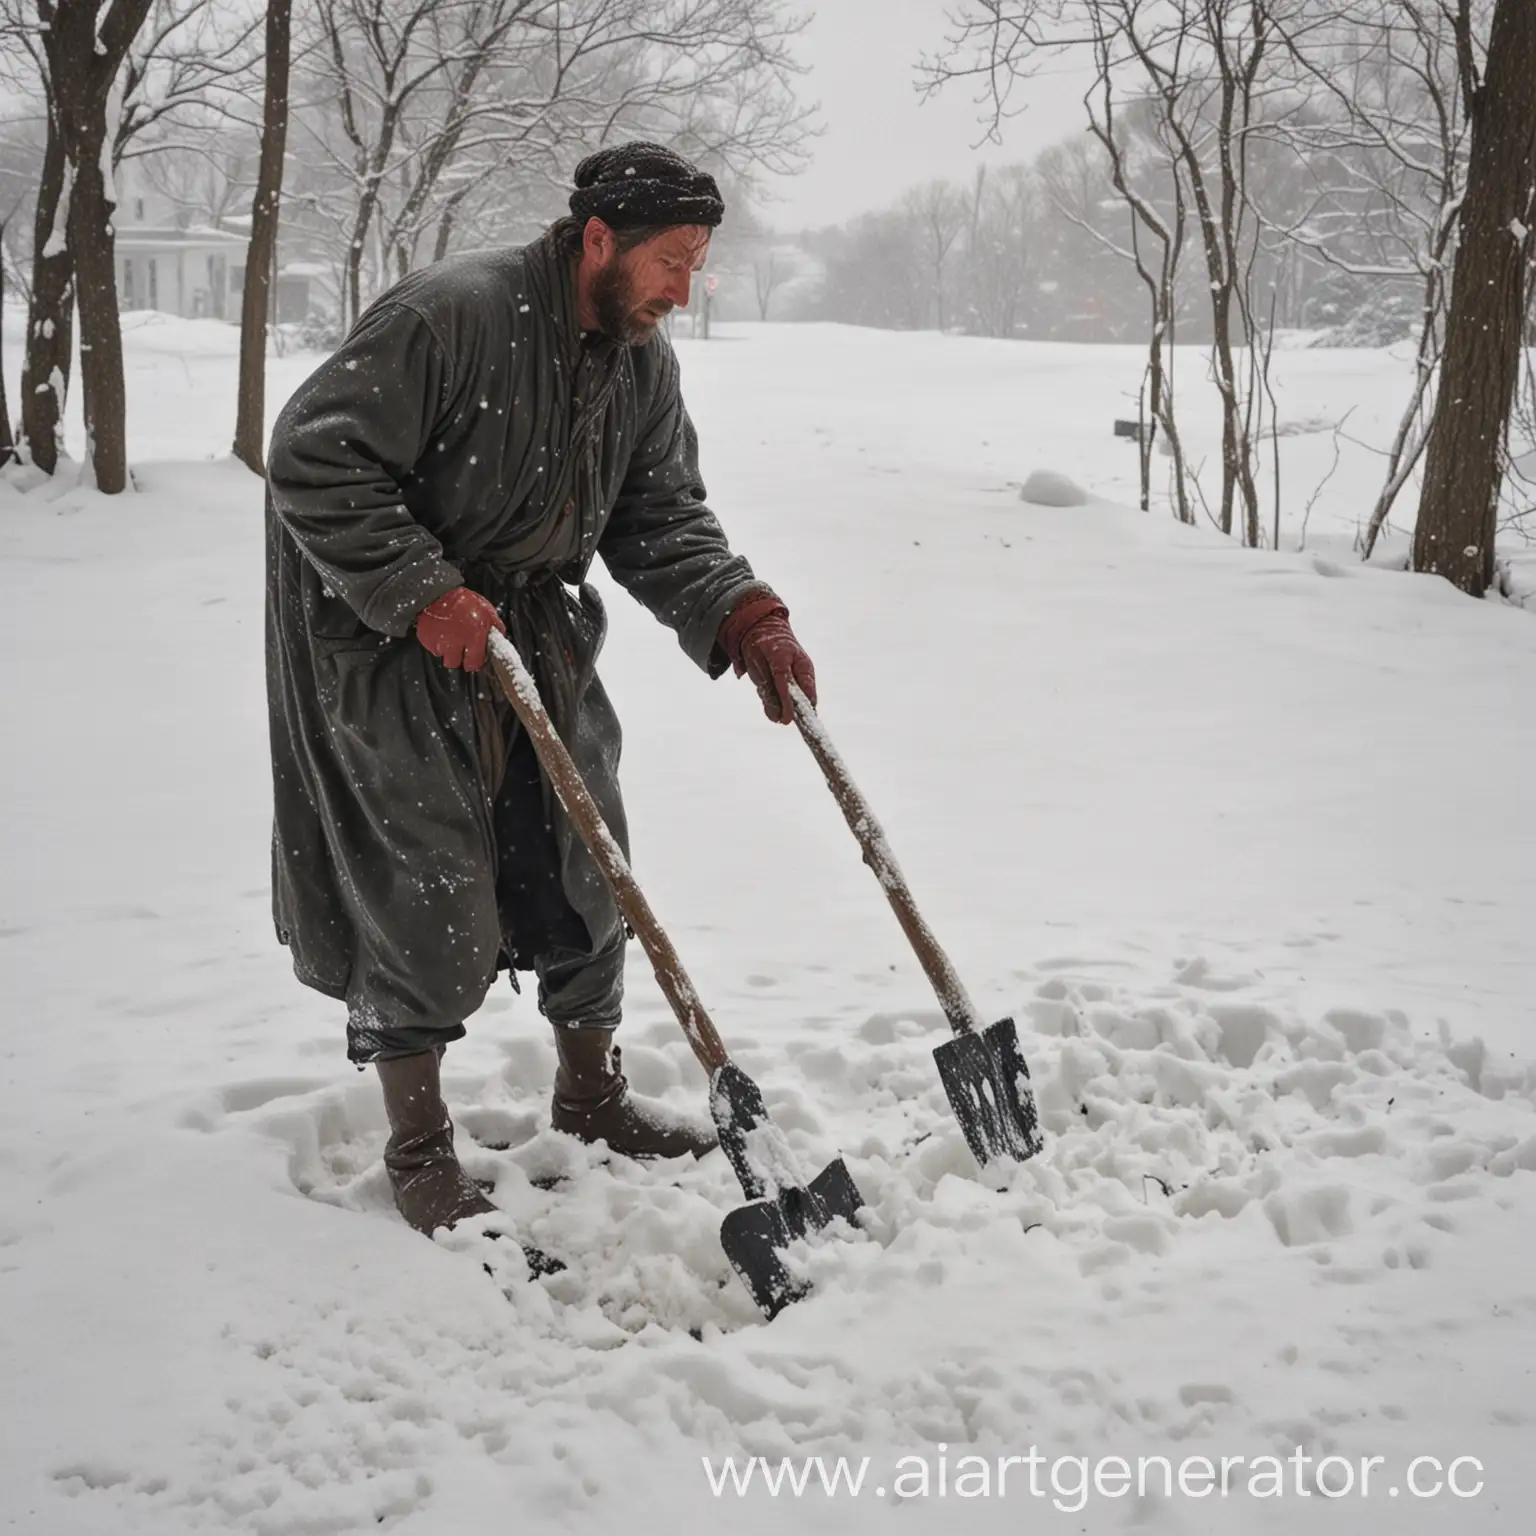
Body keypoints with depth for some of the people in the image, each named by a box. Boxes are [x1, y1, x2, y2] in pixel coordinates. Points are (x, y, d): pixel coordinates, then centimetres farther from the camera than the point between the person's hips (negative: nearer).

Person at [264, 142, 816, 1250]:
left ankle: (592, 1096, 29)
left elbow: (664, 519, 1)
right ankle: (418, 1145, 10)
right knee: (428, 881, -6)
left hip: (534, 626, 7)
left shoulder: (643, 362, 0)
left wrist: (744, 618, -16)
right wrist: (427, 597, -29)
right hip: (385, 638, -7)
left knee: (580, 860, 10)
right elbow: (315, 465, -25)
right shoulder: (450, 316, -25)